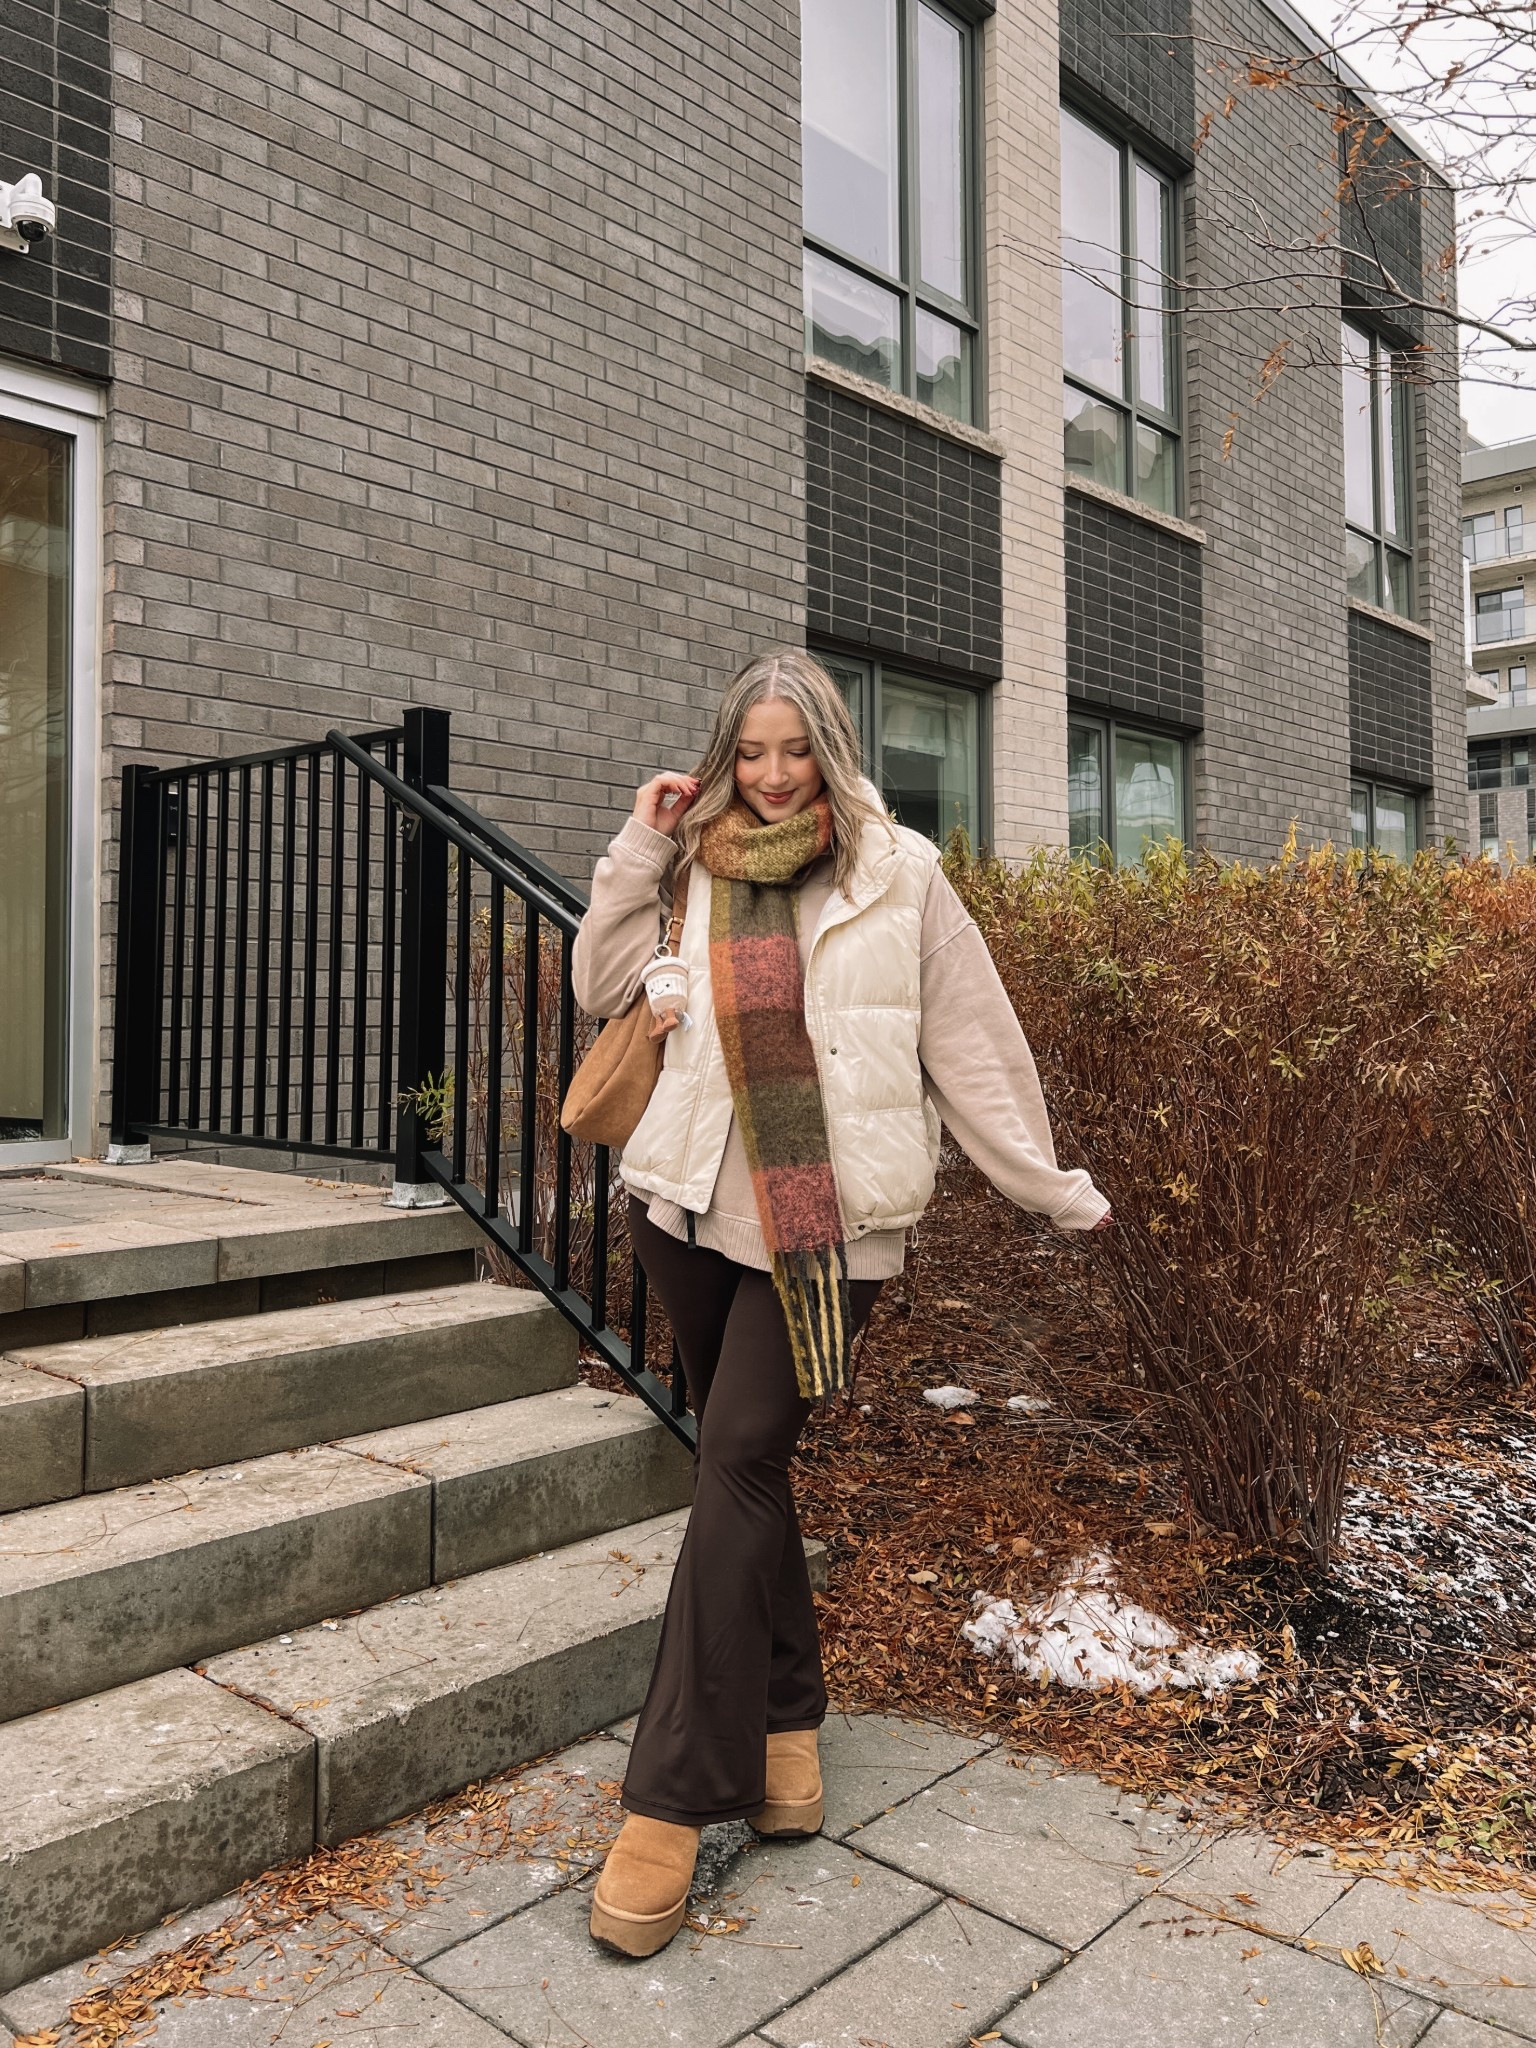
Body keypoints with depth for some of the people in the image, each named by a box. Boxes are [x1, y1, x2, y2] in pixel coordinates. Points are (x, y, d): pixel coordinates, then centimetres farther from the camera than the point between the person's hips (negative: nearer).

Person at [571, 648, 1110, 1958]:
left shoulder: (899, 875, -1)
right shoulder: (700, 876, 10)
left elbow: (973, 1048, 1)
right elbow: (603, 988, 7)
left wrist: (1057, 1192, 4)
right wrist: (640, 849, 0)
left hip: (827, 1220, -4)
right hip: (693, 1203, 4)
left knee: (739, 1466, -10)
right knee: (745, 1465, 12)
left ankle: (673, 1802, -2)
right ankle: (783, 1723, 29)